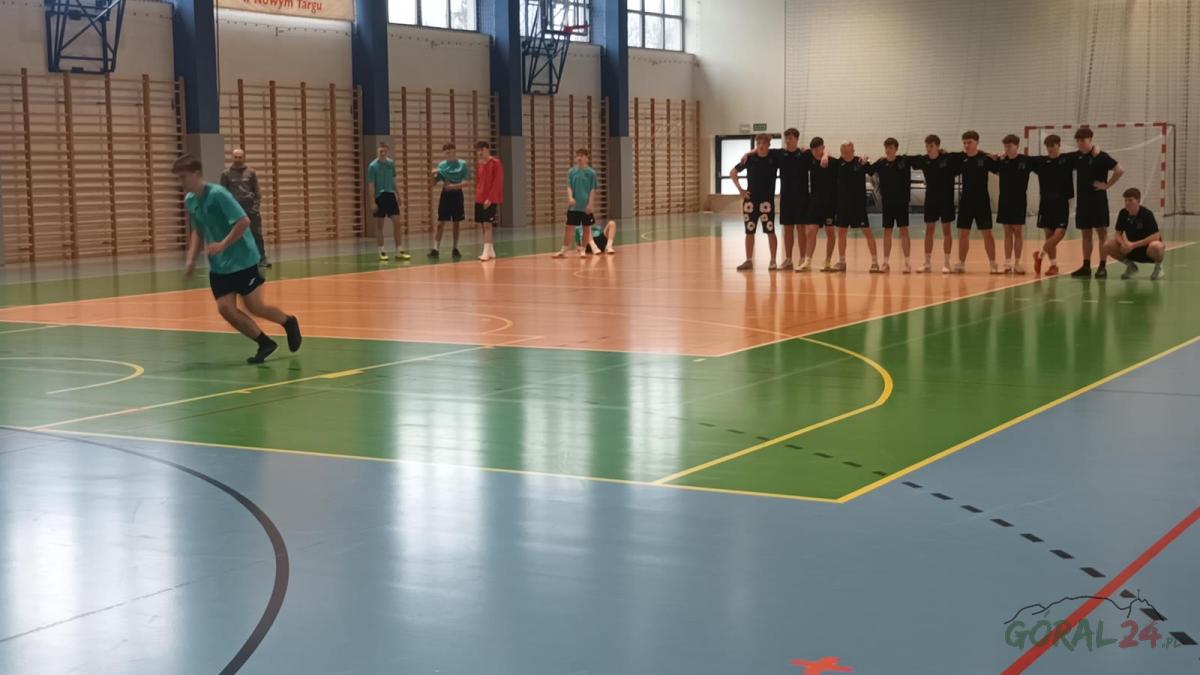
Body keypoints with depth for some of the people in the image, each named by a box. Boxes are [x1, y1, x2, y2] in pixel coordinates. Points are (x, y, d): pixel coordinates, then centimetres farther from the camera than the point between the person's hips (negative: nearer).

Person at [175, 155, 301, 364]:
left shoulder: (218, 194, -19)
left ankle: (289, 322, 28)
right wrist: (191, 259, 7)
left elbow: (244, 221, -22)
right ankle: (265, 343, 9)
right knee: (225, 308, -5)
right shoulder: (189, 201, 4)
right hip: (218, 266, 7)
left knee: (253, 306, -1)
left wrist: (223, 245, -25)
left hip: (242, 260, -7)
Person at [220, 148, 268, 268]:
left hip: (250, 205, 1)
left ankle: (262, 258, 5)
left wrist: (256, 204, -3)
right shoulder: (226, 174, 4)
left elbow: (257, 190, 8)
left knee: (256, 233, 0)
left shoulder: (251, 172, 7)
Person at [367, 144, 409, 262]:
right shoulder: (372, 166, -8)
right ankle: (382, 252, 9)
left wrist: (398, 195, 14)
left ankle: (399, 251, 3)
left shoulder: (391, 163, 6)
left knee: (397, 222, -1)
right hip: (379, 197, -4)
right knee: (379, 225, 3)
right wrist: (373, 201, -14)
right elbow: (371, 185, -9)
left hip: (390, 195, 4)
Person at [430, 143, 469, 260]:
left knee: (456, 223, 7)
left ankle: (455, 249, 16)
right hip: (445, 195, 0)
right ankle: (435, 249, -9)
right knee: (441, 223, -6)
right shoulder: (441, 165, 3)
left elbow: (466, 181, -8)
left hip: (457, 195, 0)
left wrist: (454, 186, -21)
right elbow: (434, 183, 4)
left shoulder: (462, 164, -2)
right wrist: (434, 175, -16)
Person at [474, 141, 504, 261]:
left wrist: (490, 198, -18)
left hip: (491, 200, -7)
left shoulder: (495, 163, -8)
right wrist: (478, 196, 5)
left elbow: (498, 183, -13)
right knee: (482, 225, 7)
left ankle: (486, 253, -14)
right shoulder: (479, 164, 12)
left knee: (487, 225, -12)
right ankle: (491, 252, 16)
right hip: (479, 199, 7)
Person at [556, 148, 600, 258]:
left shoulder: (591, 172, -2)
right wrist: (570, 197, -17)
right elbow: (569, 187, 1)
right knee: (569, 228, 0)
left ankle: (583, 250, 18)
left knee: (586, 228, 6)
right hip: (573, 206, 1)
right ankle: (563, 251, 5)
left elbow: (592, 190, -3)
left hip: (586, 206, -1)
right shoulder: (572, 171, 4)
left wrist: (590, 204, -11)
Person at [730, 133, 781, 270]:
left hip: (767, 200, -1)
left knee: (770, 231, -2)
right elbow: (733, 173, 8)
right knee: (749, 231, 6)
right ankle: (749, 260, 14)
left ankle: (773, 261, 7)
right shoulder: (750, 158, -2)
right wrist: (740, 189, 1)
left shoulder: (775, 158, -5)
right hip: (750, 199, 1)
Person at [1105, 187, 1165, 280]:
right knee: (1108, 246, -16)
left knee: (1155, 247, -41)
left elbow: (1156, 236, -25)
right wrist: (1123, 243, -24)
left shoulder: (1147, 214, -20)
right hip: (1132, 250, 5)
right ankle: (1130, 266, 8)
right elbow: (1118, 233, 0)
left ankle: (1158, 266, -5)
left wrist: (1134, 245, -31)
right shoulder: (1123, 213, -6)